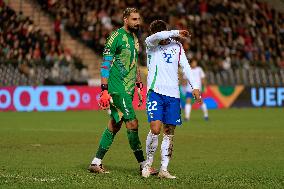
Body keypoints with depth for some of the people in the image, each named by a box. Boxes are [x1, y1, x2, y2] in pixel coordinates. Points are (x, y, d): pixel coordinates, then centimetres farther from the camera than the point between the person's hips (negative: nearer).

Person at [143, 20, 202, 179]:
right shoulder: (150, 44, 2)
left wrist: (195, 87, 1)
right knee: (155, 129, -15)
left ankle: (164, 170, 7)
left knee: (169, 133, 3)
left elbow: (186, 67, 11)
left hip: (173, 94, 4)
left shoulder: (177, 46, 13)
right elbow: (158, 36, -21)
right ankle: (149, 164, 4)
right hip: (155, 92, -4)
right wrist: (177, 33, -9)